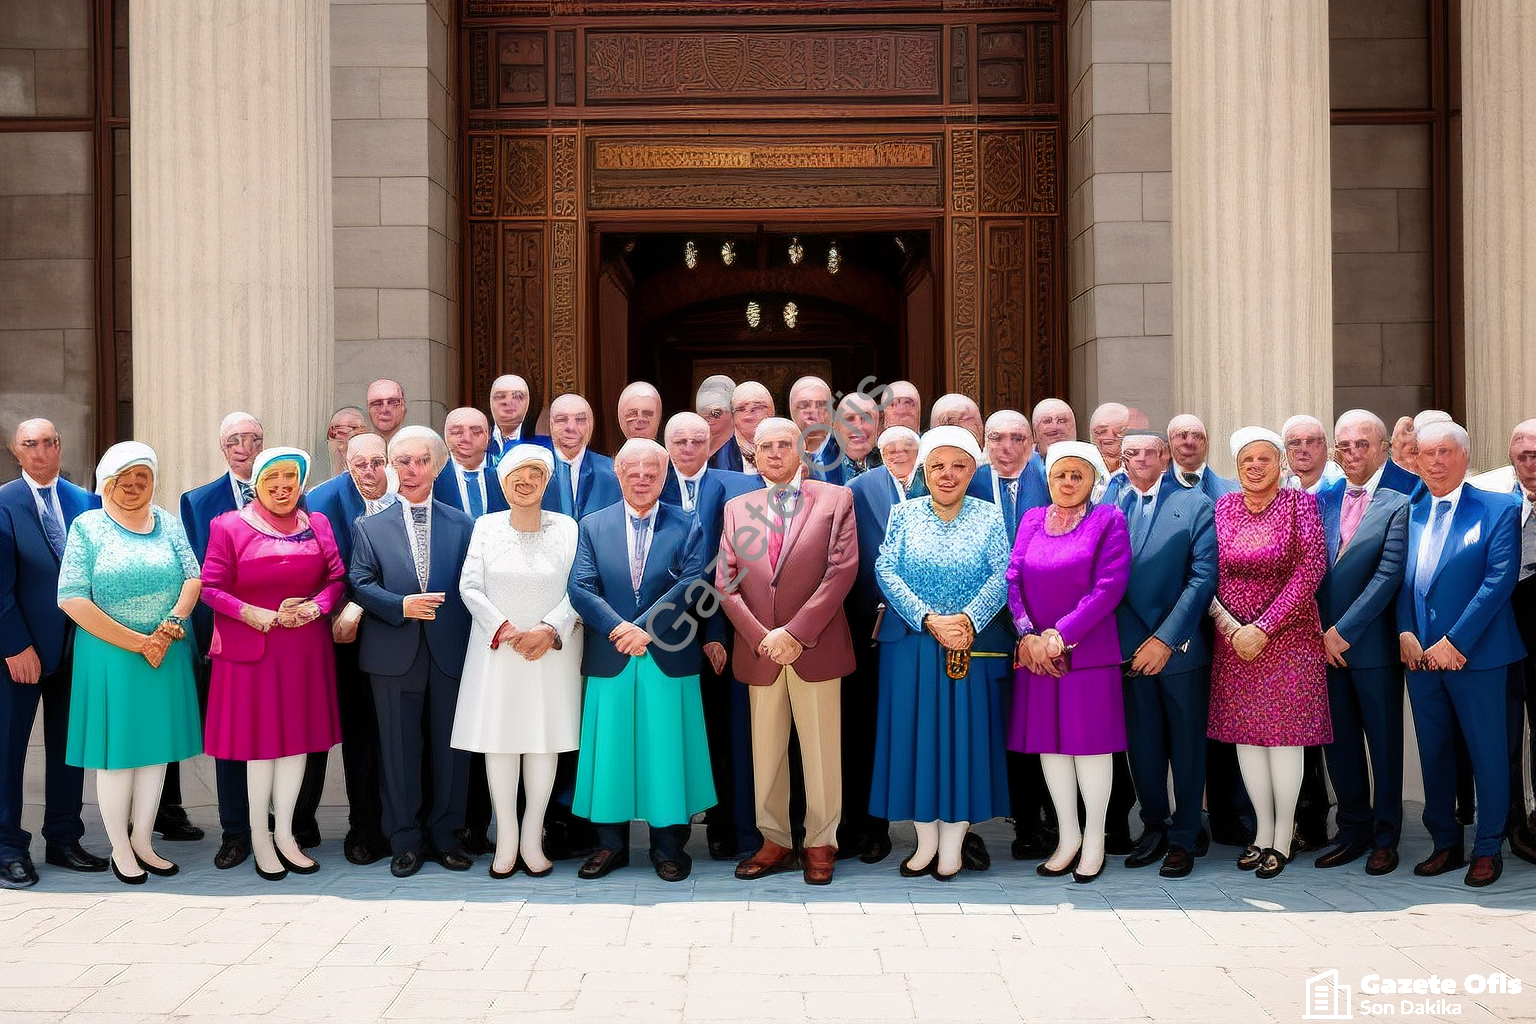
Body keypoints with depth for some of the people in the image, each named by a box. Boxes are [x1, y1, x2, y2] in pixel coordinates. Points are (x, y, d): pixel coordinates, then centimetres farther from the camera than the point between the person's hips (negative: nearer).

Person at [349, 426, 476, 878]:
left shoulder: (461, 524, 8)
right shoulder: (370, 527, 7)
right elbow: (360, 585, 0)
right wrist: (401, 606, -16)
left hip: (450, 652, 1)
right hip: (394, 654, 0)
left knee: (451, 748, 6)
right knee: (399, 750, 5)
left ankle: (445, 836, 19)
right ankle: (405, 841, 16)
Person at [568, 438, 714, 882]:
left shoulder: (687, 526, 5)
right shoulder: (592, 526, 9)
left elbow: (691, 584, -8)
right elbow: (581, 589, -1)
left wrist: (645, 627, -18)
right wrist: (620, 630, -16)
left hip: (669, 660, -1)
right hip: (609, 660, 1)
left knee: (666, 751, 3)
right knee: (610, 751, 6)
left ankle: (669, 847, 14)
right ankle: (610, 844, 18)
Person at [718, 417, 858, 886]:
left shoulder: (835, 499, 2)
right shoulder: (736, 509, 12)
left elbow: (843, 569, -7)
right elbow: (726, 582, 5)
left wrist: (795, 633, -14)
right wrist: (761, 636, -9)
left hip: (815, 648, -3)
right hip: (758, 651, 3)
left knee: (821, 751, 3)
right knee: (765, 752, 8)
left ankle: (821, 844, 15)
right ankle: (775, 842, 18)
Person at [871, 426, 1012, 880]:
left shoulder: (990, 517, 5)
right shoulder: (903, 515, 7)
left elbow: (1002, 575, -6)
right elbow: (886, 570, -5)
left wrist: (967, 620, -22)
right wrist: (929, 619, -18)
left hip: (974, 645, -1)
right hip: (911, 646, 1)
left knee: (966, 734, 1)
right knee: (915, 735, 3)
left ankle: (952, 845, 11)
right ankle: (926, 840, 14)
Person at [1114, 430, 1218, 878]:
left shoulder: (1196, 506, -1)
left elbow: (1203, 577, -8)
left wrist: (1166, 639, -15)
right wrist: (1126, 643, -9)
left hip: (1181, 647, -2)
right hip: (1128, 649, 2)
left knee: (1186, 745, 7)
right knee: (1142, 743, 10)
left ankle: (1183, 838, 20)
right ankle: (1153, 827, 28)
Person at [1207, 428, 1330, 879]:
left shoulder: (1300, 503, -4)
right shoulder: (1222, 507, 5)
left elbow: (1312, 568, -12)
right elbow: (1206, 575, 4)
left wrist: (1263, 628, -15)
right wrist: (1232, 628, -10)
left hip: (1288, 635, -3)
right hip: (1233, 636, 3)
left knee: (1284, 733, 0)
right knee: (1245, 733, 7)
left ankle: (1283, 839, 11)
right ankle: (1262, 830, 19)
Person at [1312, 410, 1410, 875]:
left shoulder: (1398, 505, -8)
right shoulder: (1323, 500, 8)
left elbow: (1388, 577, -14)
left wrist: (1343, 632, -15)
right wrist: (1320, 634, -4)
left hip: (1373, 646, -5)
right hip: (1324, 643, 5)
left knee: (1384, 741, 8)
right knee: (1338, 741, 11)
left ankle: (1385, 836, 21)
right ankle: (1354, 830, 24)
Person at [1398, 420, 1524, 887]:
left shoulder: (1498, 509, -3)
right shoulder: (1408, 513, 11)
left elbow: (1499, 580, -12)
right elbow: (1400, 581, 10)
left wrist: (1455, 642, -16)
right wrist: (1406, 633, -6)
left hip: (1474, 654, -4)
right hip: (1420, 652, 5)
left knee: (1486, 751, 4)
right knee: (1433, 751, 11)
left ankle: (1488, 849, 16)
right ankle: (1445, 842, 23)